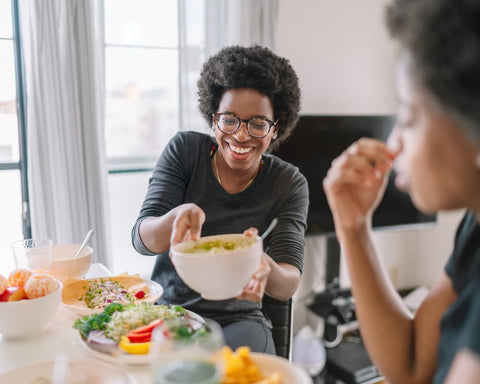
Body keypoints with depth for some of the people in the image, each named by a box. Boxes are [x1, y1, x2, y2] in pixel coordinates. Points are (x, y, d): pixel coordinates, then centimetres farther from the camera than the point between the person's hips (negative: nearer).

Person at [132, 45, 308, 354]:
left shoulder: (289, 184, -5)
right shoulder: (185, 150, -4)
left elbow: (290, 283, -15)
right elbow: (141, 239, -13)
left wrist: (265, 271, -41)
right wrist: (177, 217, -37)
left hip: (238, 320, -1)